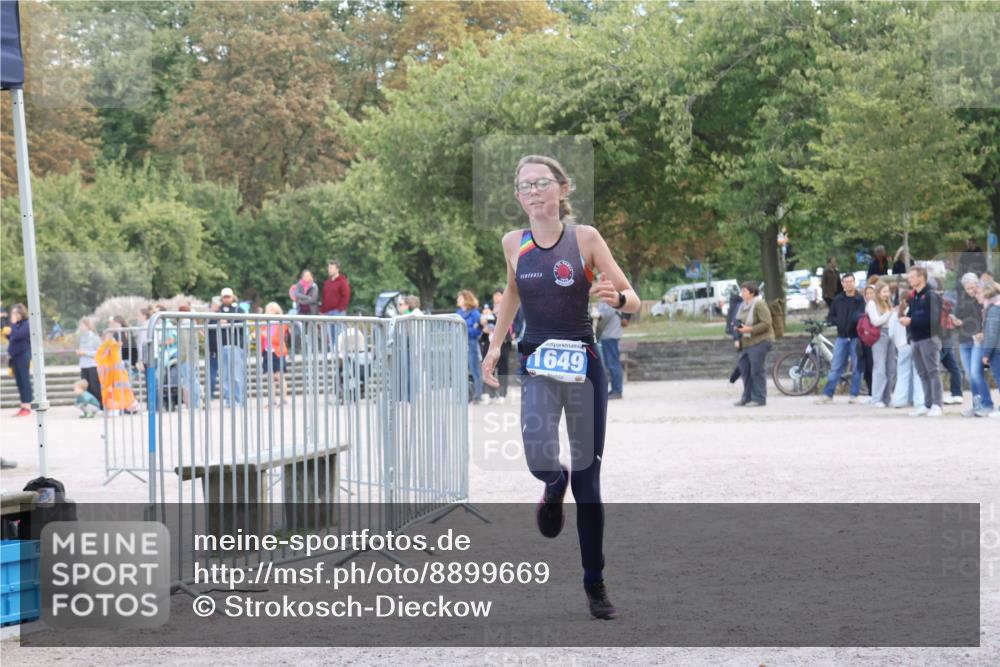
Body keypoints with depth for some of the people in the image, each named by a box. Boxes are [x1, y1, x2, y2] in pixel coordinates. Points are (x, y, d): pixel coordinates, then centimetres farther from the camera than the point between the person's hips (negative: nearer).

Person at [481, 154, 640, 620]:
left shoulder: (584, 238, -6)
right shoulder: (514, 243, 2)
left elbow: (633, 302, -6)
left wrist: (616, 297, -28)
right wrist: (495, 345, 16)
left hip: (583, 363, -1)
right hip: (536, 363, 1)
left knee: (588, 479, 4)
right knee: (541, 458, -25)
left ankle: (595, 583, 18)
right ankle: (554, 487, 15)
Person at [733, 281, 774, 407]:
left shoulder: (759, 304, -12)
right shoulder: (744, 306, 16)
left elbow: (766, 324, -18)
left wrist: (750, 329, -21)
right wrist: (738, 339, 11)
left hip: (759, 342, -9)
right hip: (746, 343, 9)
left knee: (757, 371, -7)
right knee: (745, 370, 10)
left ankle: (759, 399, -2)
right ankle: (747, 398, 19)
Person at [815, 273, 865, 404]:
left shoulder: (860, 300, -1)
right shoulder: (838, 300, 8)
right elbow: (830, 317, 11)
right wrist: (839, 322, -6)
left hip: (856, 337, -2)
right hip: (841, 337, 2)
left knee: (857, 367, 3)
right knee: (835, 367, 4)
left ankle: (854, 395, 11)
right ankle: (827, 394, 6)